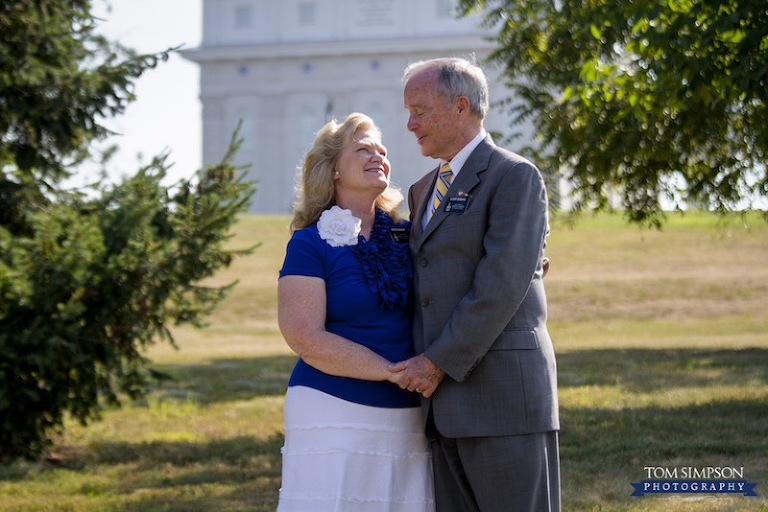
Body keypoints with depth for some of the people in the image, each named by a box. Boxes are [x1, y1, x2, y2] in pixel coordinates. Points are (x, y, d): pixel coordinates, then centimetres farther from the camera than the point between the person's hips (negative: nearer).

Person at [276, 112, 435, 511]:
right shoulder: (310, 244, -3)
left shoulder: (406, 236, 12)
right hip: (335, 417, -5)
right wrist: (394, 371, -15)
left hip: (406, 419, 5)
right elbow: (305, 337, -12)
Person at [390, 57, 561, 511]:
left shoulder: (515, 176, -5)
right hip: (447, 401, 8)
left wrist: (438, 363, -14)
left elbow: (502, 284, -15)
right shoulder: (424, 191, 21)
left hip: (503, 394, -8)